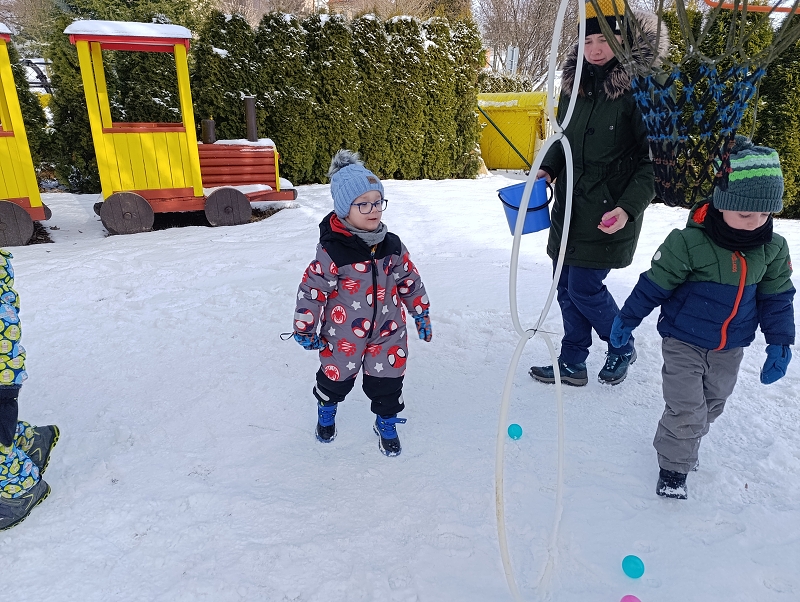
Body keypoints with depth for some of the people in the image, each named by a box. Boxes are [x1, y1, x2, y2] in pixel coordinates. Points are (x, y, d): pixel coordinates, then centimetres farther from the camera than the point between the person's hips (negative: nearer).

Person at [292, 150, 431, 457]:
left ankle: (386, 423, 40)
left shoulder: (391, 245, -4)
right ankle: (326, 412, 51)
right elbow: (312, 289, -15)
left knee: (387, 380, 13)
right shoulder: (332, 250, -20)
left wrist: (421, 315, 11)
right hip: (343, 334, -3)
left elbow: (410, 281, 7)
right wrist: (305, 329, -10)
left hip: (387, 331, 3)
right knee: (336, 376, 19)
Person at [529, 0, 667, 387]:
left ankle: (622, 348, 27)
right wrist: (547, 169, 2)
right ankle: (572, 364, 27)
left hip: (609, 214, -7)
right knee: (566, 287, 11)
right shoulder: (575, 84, 7)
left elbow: (654, 159, -13)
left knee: (584, 288, -3)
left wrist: (628, 208, -23)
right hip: (569, 208, 7)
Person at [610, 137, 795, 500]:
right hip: (684, 343, -5)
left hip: (730, 349, 6)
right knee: (686, 409, -4)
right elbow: (655, 283, -14)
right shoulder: (689, 242, -24)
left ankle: (684, 442, 45)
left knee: (711, 405, 20)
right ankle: (673, 465, 17)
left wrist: (779, 343, 4)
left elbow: (777, 297, 6)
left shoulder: (773, 248, -7)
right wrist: (627, 319, -5)